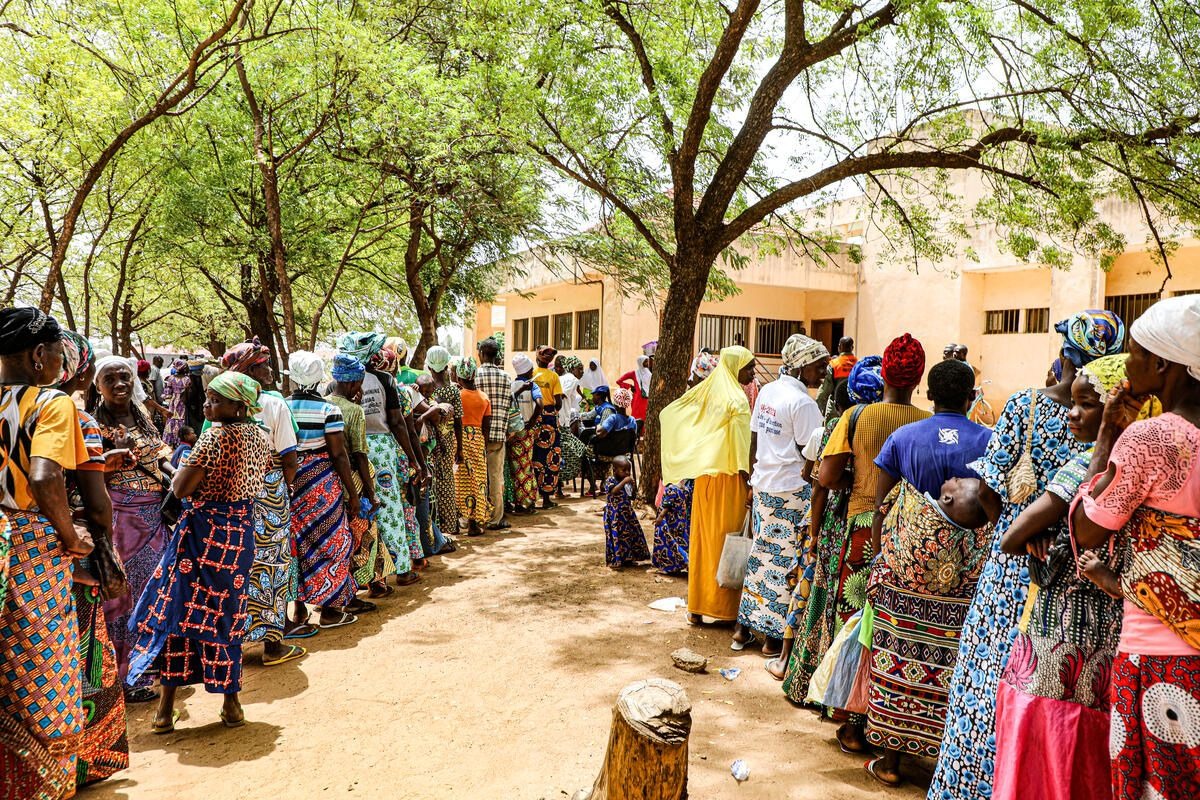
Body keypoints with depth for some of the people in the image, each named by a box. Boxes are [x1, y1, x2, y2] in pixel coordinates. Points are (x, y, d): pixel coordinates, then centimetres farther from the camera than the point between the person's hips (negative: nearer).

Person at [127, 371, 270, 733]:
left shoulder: (214, 436, -17)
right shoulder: (260, 438, 5)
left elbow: (181, 488, -16)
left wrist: (181, 465, 4)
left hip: (204, 531, -7)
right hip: (242, 531, 7)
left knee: (178, 610, 6)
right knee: (226, 613, 15)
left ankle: (166, 706, 13)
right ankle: (231, 702, 19)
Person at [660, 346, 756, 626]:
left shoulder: (705, 392, 7)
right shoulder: (737, 400, -14)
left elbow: (669, 413, 14)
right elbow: (742, 449, -18)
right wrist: (750, 484, -14)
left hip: (704, 477, 7)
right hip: (729, 479, -7)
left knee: (703, 539, 12)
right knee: (725, 542, 1)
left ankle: (697, 607, 18)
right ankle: (723, 608, 9)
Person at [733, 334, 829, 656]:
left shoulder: (767, 391, 7)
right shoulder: (802, 403, -16)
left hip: (762, 485, 7)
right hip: (790, 490, -7)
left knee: (762, 554, 15)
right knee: (785, 561, 4)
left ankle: (744, 628, 22)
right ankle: (774, 636, 13)